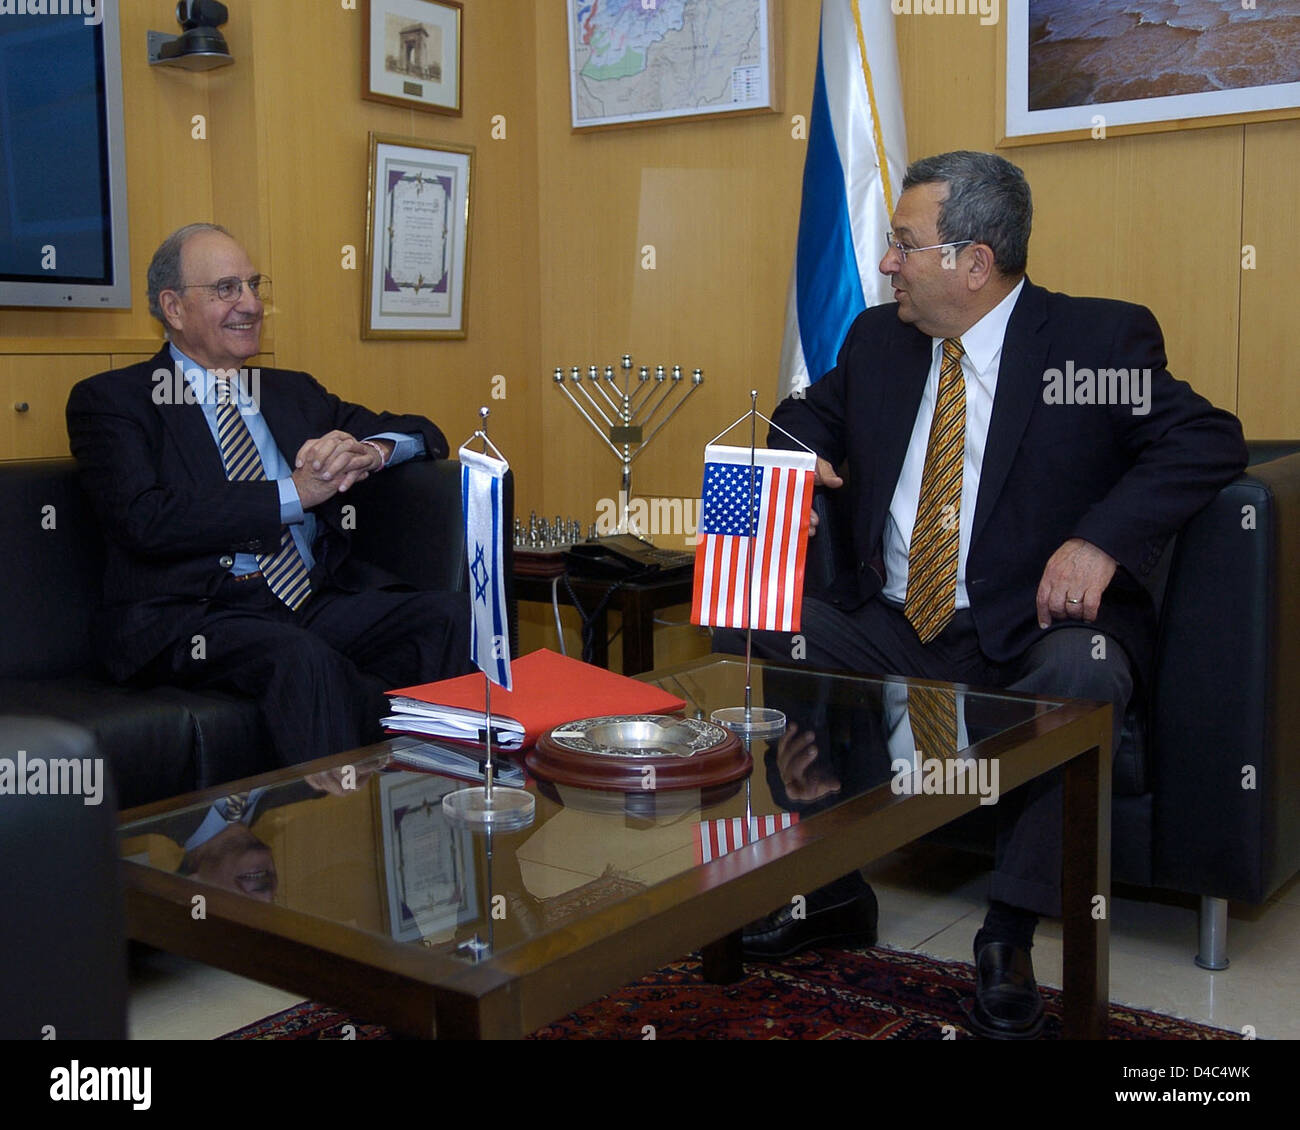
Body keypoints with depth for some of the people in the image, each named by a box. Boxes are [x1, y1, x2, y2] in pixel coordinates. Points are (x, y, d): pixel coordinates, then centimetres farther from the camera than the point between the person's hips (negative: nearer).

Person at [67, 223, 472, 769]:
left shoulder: (293, 392, 24)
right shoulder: (111, 400, 6)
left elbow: (425, 435, 23)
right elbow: (144, 521, -11)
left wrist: (368, 450, -2)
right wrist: (292, 494, -12)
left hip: (319, 600, 6)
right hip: (191, 616, -5)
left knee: (452, 615, -22)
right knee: (302, 658, -37)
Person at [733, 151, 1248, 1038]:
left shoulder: (1101, 341, -4)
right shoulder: (878, 339, 11)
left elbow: (1210, 441, -11)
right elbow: (808, 414, 25)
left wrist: (1101, 540, -26)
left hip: (1034, 633, -5)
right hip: (890, 631, 5)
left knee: (1085, 670, -37)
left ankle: (1010, 934, -20)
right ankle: (829, 888, -2)